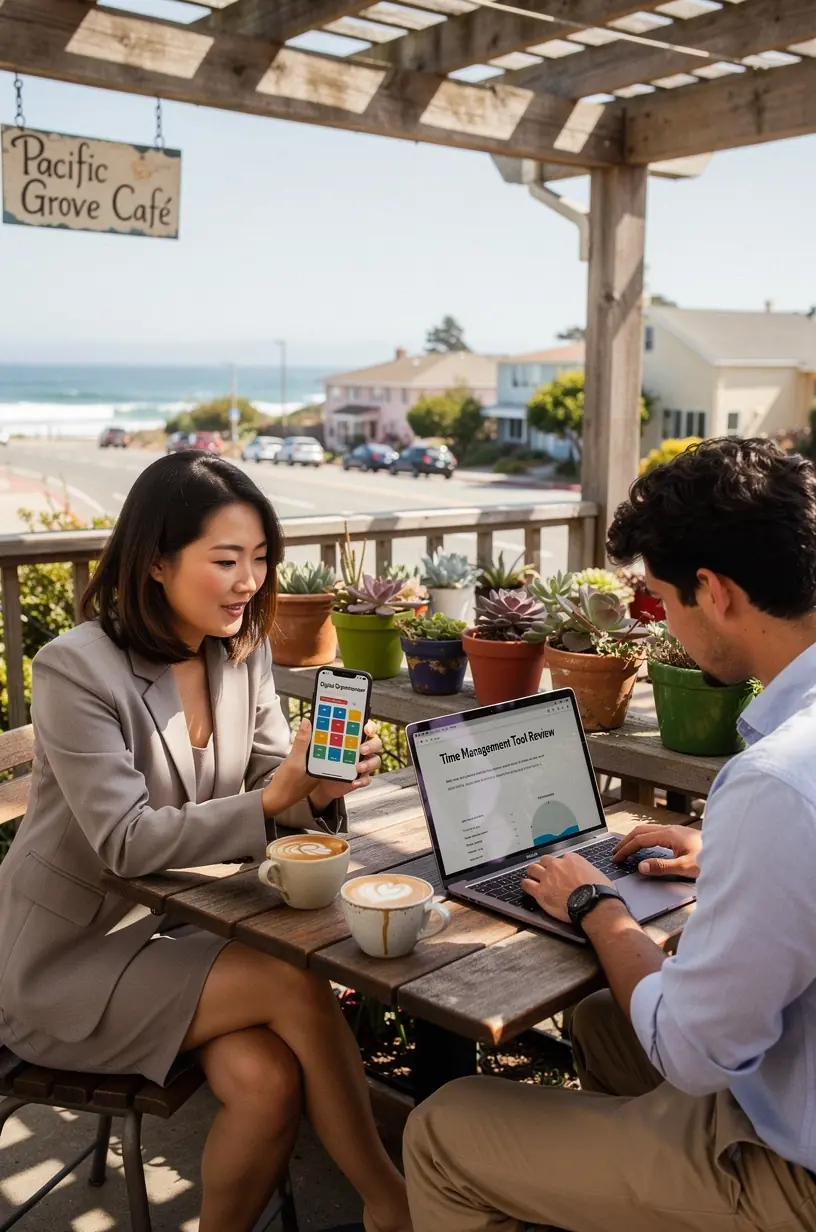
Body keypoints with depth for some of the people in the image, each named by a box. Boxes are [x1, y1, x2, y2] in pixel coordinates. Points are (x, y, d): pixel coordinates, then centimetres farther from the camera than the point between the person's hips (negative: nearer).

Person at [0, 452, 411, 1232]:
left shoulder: (242, 648, 0)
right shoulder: (76, 669, -20)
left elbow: (270, 789, -2)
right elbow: (127, 844, -25)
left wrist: (320, 787, -25)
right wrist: (276, 797, -34)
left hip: (181, 921, 6)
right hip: (70, 957, -6)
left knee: (268, 1080, -20)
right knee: (298, 986, -22)